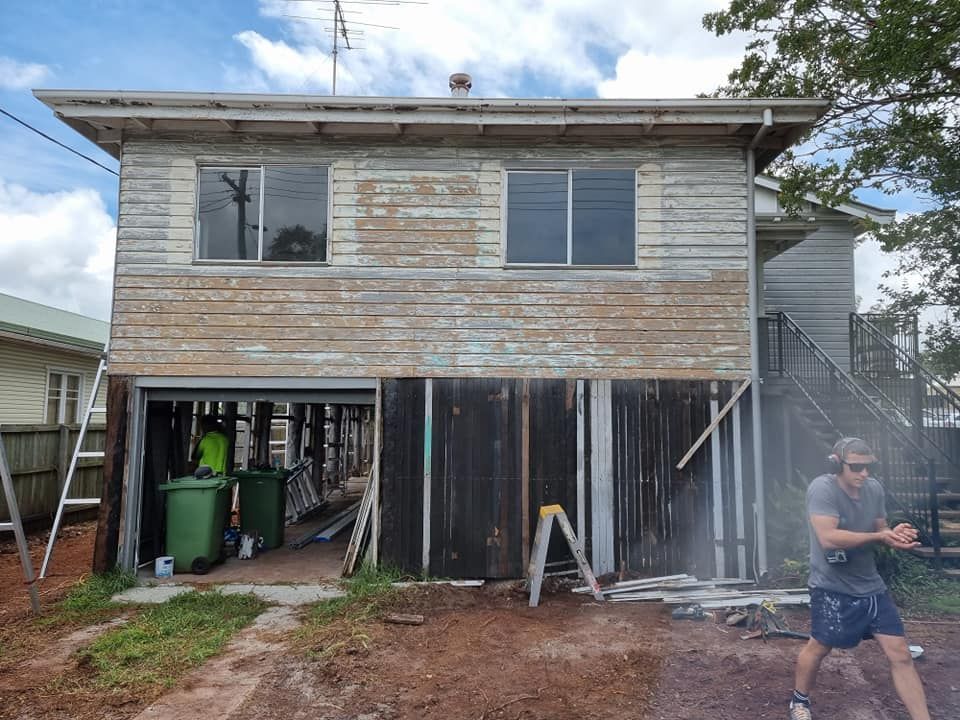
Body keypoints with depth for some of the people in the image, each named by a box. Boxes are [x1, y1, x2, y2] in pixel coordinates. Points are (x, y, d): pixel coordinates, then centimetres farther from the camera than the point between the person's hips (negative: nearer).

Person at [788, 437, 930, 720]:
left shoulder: (874, 488, 0)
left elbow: (880, 529, 10)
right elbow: (828, 538, -30)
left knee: (901, 654, 4)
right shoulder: (822, 488, -22)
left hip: (870, 585, 6)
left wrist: (895, 534, -14)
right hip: (832, 587, -6)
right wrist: (879, 537, -26)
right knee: (818, 647, 9)